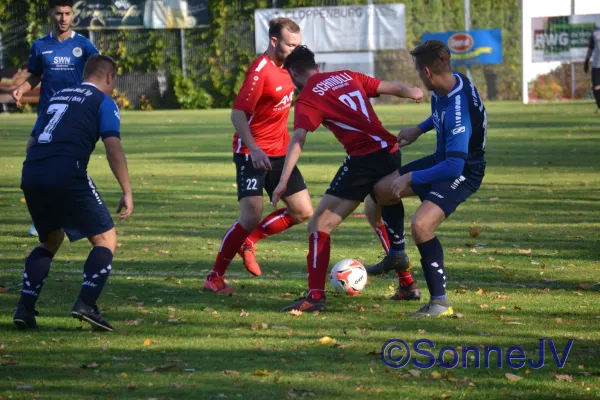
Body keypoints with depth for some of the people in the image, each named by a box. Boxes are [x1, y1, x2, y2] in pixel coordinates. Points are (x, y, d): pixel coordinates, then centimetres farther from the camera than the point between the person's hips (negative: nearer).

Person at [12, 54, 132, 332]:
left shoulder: (57, 97, 27)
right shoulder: (103, 102, 9)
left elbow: (32, 142, 27)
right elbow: (113, 147, -4)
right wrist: (127, 192, -4)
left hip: (31, 175, 6)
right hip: (68, 176, -6)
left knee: (50, 241, 26)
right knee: (106, 240, 7)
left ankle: (25, 309, 13)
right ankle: (86, 304, -11)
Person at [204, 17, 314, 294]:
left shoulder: (286, 65, 5)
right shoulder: (260, 71, -20)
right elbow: (238, 113, -23)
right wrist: (253, 149, -33)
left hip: (279, 152, 8)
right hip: (254, 153, -8)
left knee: (303, 212, 5)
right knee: (252, 217, -17)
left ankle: (249, 241, 20)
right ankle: (215, 277, -3)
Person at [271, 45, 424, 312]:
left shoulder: (308, 99, -1)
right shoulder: (347, 77, 16)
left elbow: (298, 140, -14)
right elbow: (392, 88, 20)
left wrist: (283, 182, -21)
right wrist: (414, 93, 41)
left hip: (363, 161, -7)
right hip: (391, 153, 7)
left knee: (319, 225, -3)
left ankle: (316, 296, -10)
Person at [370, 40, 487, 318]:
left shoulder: (459, 111, -35)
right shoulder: (445, 87, -7)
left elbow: (454, 167, -36)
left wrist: (411, 177, -27)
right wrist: (418, 130, 16)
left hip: (463, 172, -10)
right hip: (443, 159, 10)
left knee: (421, 225, -28)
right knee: (382, 189, 14)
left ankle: (440, 302, -16)